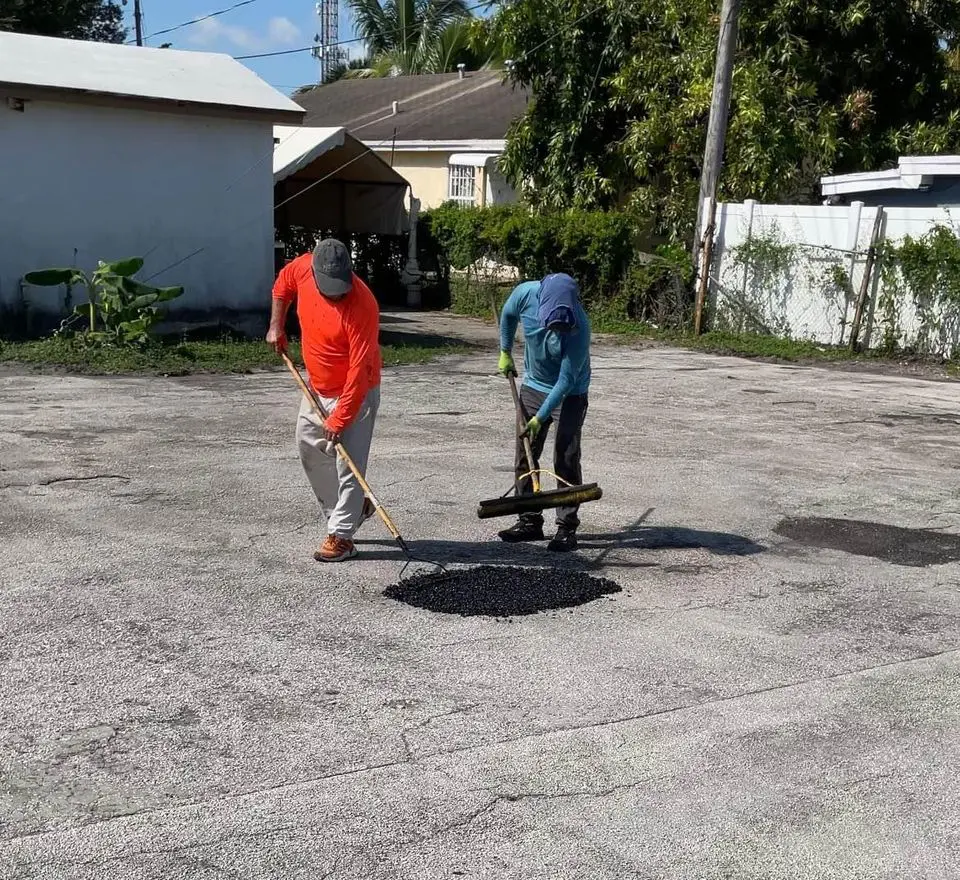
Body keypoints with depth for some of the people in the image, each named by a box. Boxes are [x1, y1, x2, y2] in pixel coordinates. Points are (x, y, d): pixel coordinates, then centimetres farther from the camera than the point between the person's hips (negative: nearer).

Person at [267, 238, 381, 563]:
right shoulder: (303, 268, -12)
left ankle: (341, 536, 0)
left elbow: (359, 370, -29)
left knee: (349, 465, -8)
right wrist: (276, 325, 3)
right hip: (316, 388, 8)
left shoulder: (361, 306, -30)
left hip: (354, 393, -8)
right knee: (310, 451, 17)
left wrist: (340, 419, -27)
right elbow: (283, 283, 14)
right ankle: (352, 509, 32)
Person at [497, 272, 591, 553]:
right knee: (524, 456, 6)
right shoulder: (526, 293, -21)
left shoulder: (578, 327, -32)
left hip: (569, 395, -5)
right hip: (532, 386, 5)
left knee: (566, 463, -6)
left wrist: (540, 417, -27)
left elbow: (566, 380, -27)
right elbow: (508, 315, 5)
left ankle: (567, 528, 1)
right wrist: (505, 353, 11)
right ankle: (530, 521, 15)